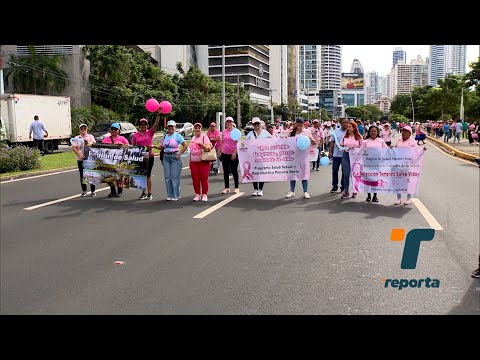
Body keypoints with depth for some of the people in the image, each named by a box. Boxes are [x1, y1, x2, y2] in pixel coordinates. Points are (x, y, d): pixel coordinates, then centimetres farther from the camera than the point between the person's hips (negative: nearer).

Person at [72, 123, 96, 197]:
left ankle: (93, 191, 7)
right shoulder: (76, 138, 7)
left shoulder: (91, 137, 7)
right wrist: (80, 155, -16)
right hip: (80, 160, 1)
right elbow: (74, 148, -2)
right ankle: (84, 191, 14)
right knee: (82, 175, 5)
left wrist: (88, 142, -17)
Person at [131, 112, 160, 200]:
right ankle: (143, 193, 17)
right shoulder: (136, 135, 7)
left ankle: (149, 194, 7)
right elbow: (133, 146, 10)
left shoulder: (150, 132, 1)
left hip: (149, 156, -3)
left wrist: (158, 114, -22)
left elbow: (156, 124, -12)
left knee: (148, 175, 1)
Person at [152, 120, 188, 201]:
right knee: (167, 177, 5)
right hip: (166, 157, 5)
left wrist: (179, 154, -13)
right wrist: (155, 146, -1)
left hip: (174, 157, -5)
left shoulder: (177, 136, -3)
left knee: (175, 177, -5)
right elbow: (161, 147, 17)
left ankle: (175, 196, 2)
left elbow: (185, 146, -7)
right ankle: (169, 195, 14)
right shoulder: (165, 136, 13)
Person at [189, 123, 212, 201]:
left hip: (203, 161, -5)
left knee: (204, 179, -2)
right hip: (194, 162, 5)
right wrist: (190, 161, 19)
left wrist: (202, 144, -27)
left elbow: (208, 149, -12)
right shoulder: (193, 138, 15)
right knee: (195, 179, 4)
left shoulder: (204, 137, -4)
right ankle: (197, 194, 13)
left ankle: (204, 195, 6)